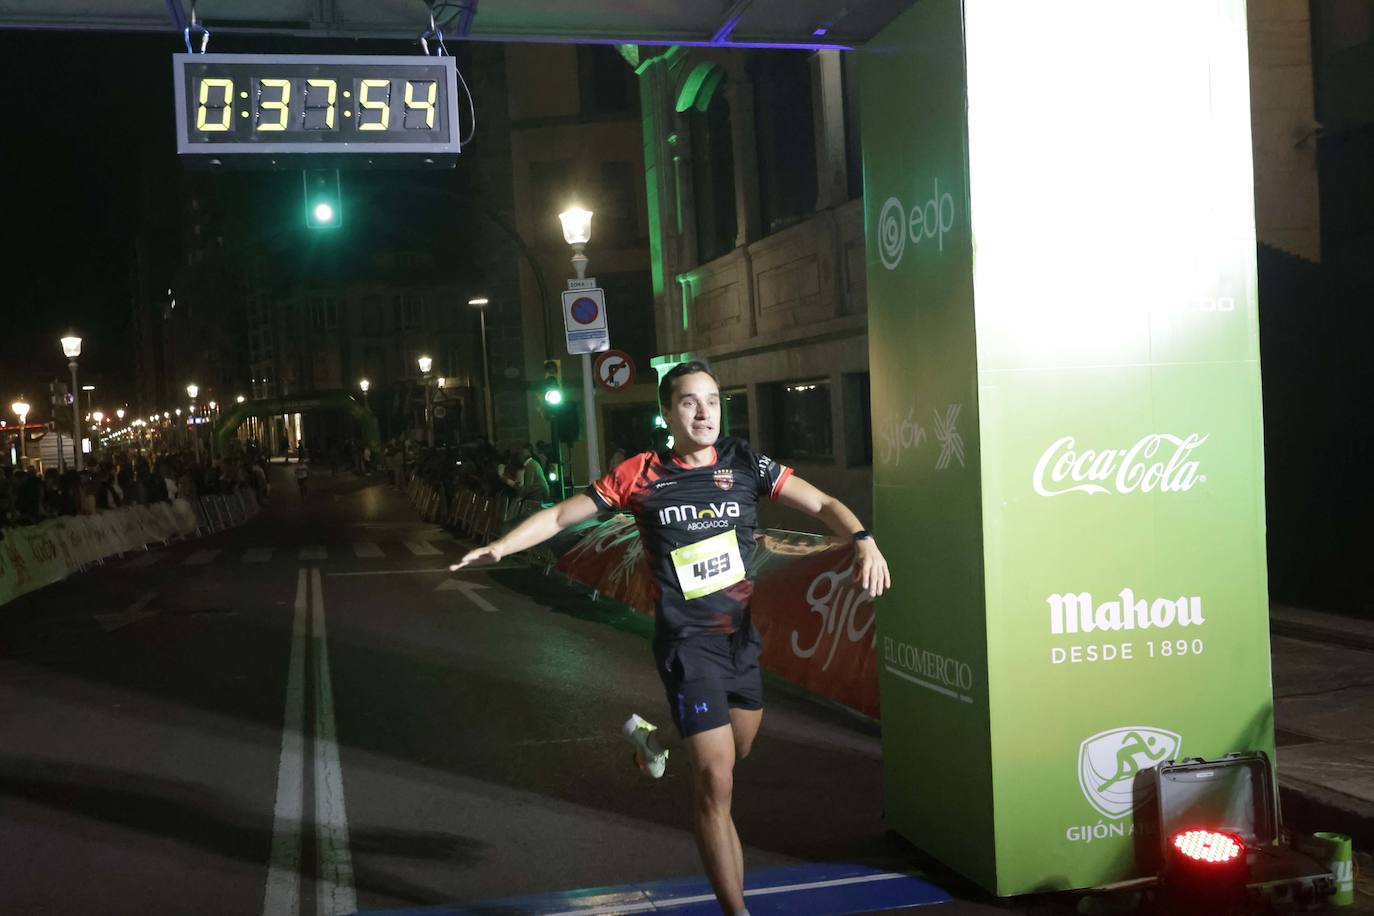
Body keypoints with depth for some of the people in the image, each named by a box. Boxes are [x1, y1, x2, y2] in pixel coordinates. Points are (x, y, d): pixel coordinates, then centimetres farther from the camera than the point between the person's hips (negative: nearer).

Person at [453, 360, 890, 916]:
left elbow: (822, 504, -3)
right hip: (688, 641, -4)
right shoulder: (642, 474, -6)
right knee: (716, 780, -9)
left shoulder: (745, 464, -1)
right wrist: (500, 546, -12)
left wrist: (863, 540, -21)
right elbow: (560, 515, 0)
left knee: (737, 752, 23)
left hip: (743, 635, 5)